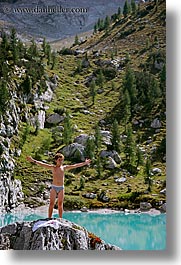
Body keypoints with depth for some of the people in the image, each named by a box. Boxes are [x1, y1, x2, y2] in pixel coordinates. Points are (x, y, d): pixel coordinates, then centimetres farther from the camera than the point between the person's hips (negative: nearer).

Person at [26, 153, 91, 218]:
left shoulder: (64, 167, 6)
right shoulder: (53, 167, -1)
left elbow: (75, 166, 11)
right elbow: (42, 164, -10)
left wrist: (84, 163, 14)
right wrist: (33, 161, -21)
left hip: (61, 188, 2)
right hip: (54, 187, -2)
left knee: (60, 204, 7)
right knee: (51, 204, -1)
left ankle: (60, 219, 13)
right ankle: (49, 218, 3)